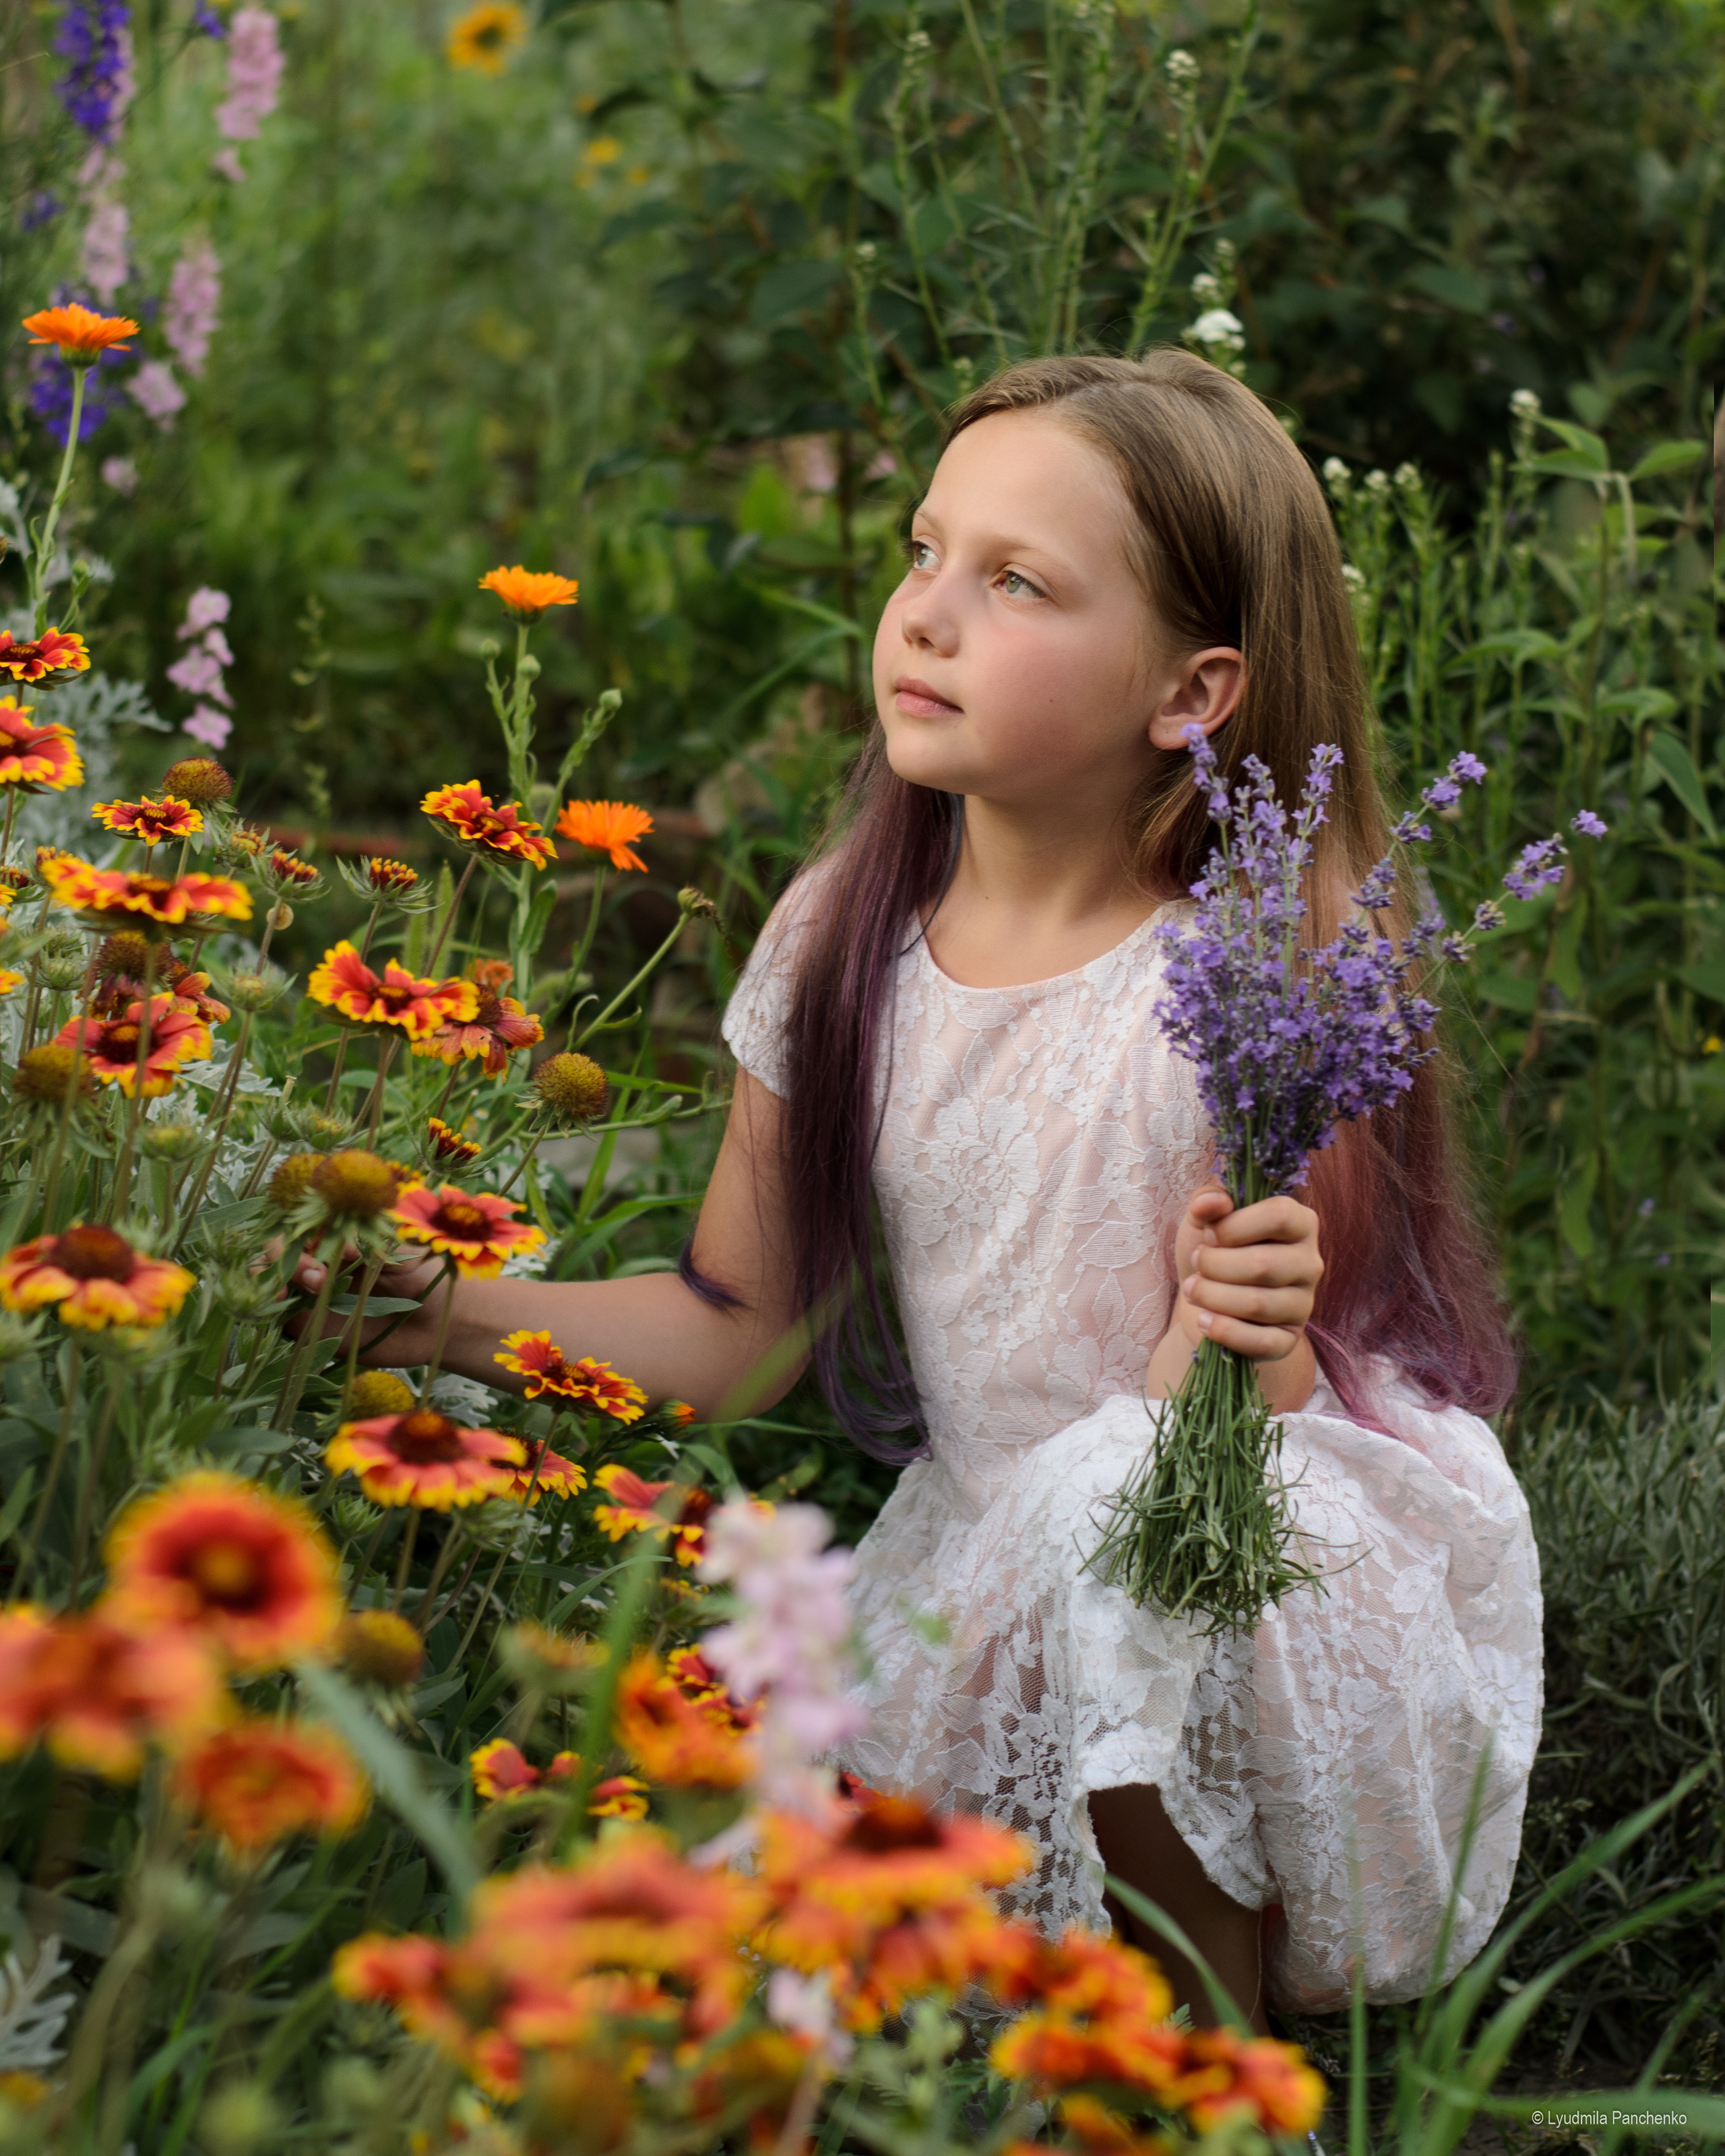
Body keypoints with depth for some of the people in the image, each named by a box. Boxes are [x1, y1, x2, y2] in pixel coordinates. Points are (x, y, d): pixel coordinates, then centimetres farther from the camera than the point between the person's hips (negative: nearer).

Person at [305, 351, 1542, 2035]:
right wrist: (454, 1315, -9)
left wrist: (1225, 1344, -44)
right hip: (989, 1553, 5)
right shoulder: (844, 944, -5)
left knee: (1120, 1504, -36)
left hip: (1314, 1565, -5)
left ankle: (1210, 2048, -13)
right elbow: (744, 1326, 4)